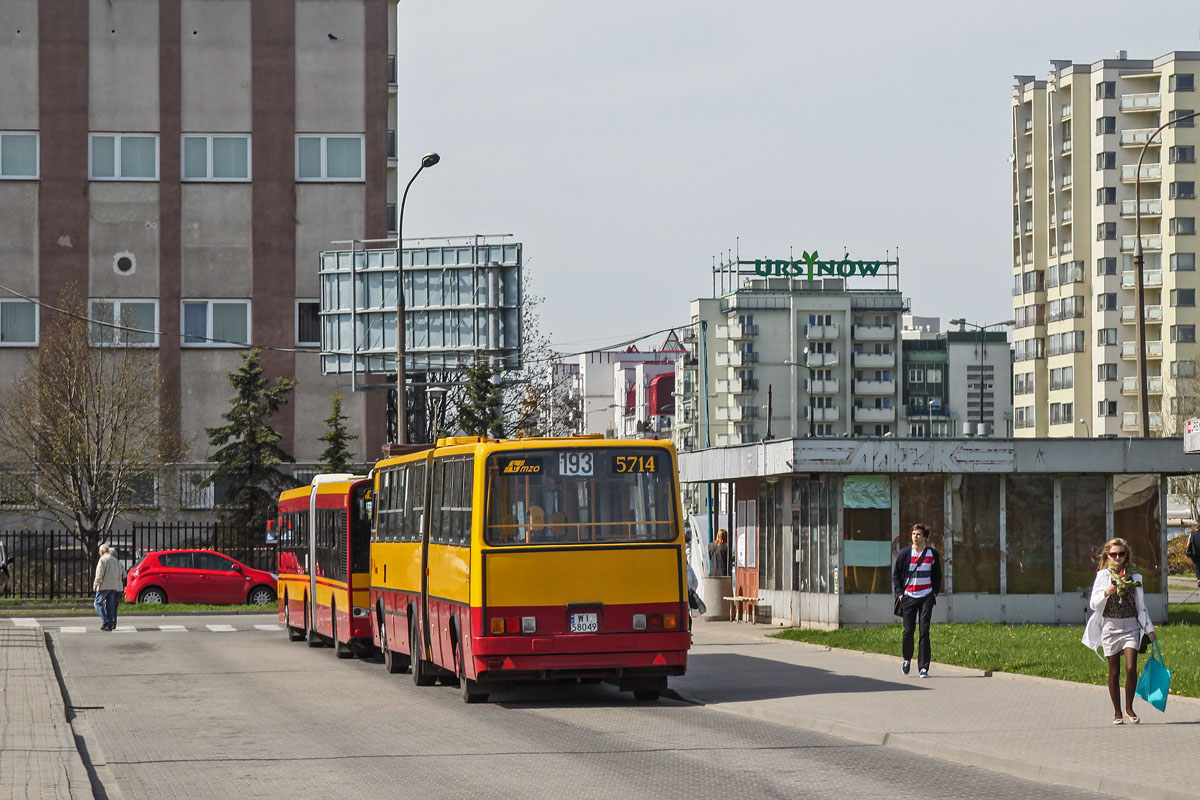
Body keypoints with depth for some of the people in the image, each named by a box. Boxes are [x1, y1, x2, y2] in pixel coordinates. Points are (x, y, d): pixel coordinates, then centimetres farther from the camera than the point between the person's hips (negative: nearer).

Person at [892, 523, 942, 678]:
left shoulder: (933, 554, 4)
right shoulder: (905, 553, 1)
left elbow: (937, 575, 16)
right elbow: (895, 574, 8)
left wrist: (935, 592, 4)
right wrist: (899, 593, -2)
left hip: (926, 597, 0)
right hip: (908, 597, 0)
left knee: (924, 631, -7)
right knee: (908, 631, -1)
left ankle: (923, 667, -5)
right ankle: (906, 659, 26)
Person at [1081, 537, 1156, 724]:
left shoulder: (1133, 576, 7)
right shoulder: (1103, 575, 3)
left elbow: (1141, 604, 15)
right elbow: (1093, 604, 2)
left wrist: (1149, 628, 15)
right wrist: (1106, 593, -17)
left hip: (1131, 626, 1)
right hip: (1110, 626, -1)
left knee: (1131, 668, -13)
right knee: (1114, 672, 3)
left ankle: (1129, 708, 3)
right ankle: (1117, 713, 12)